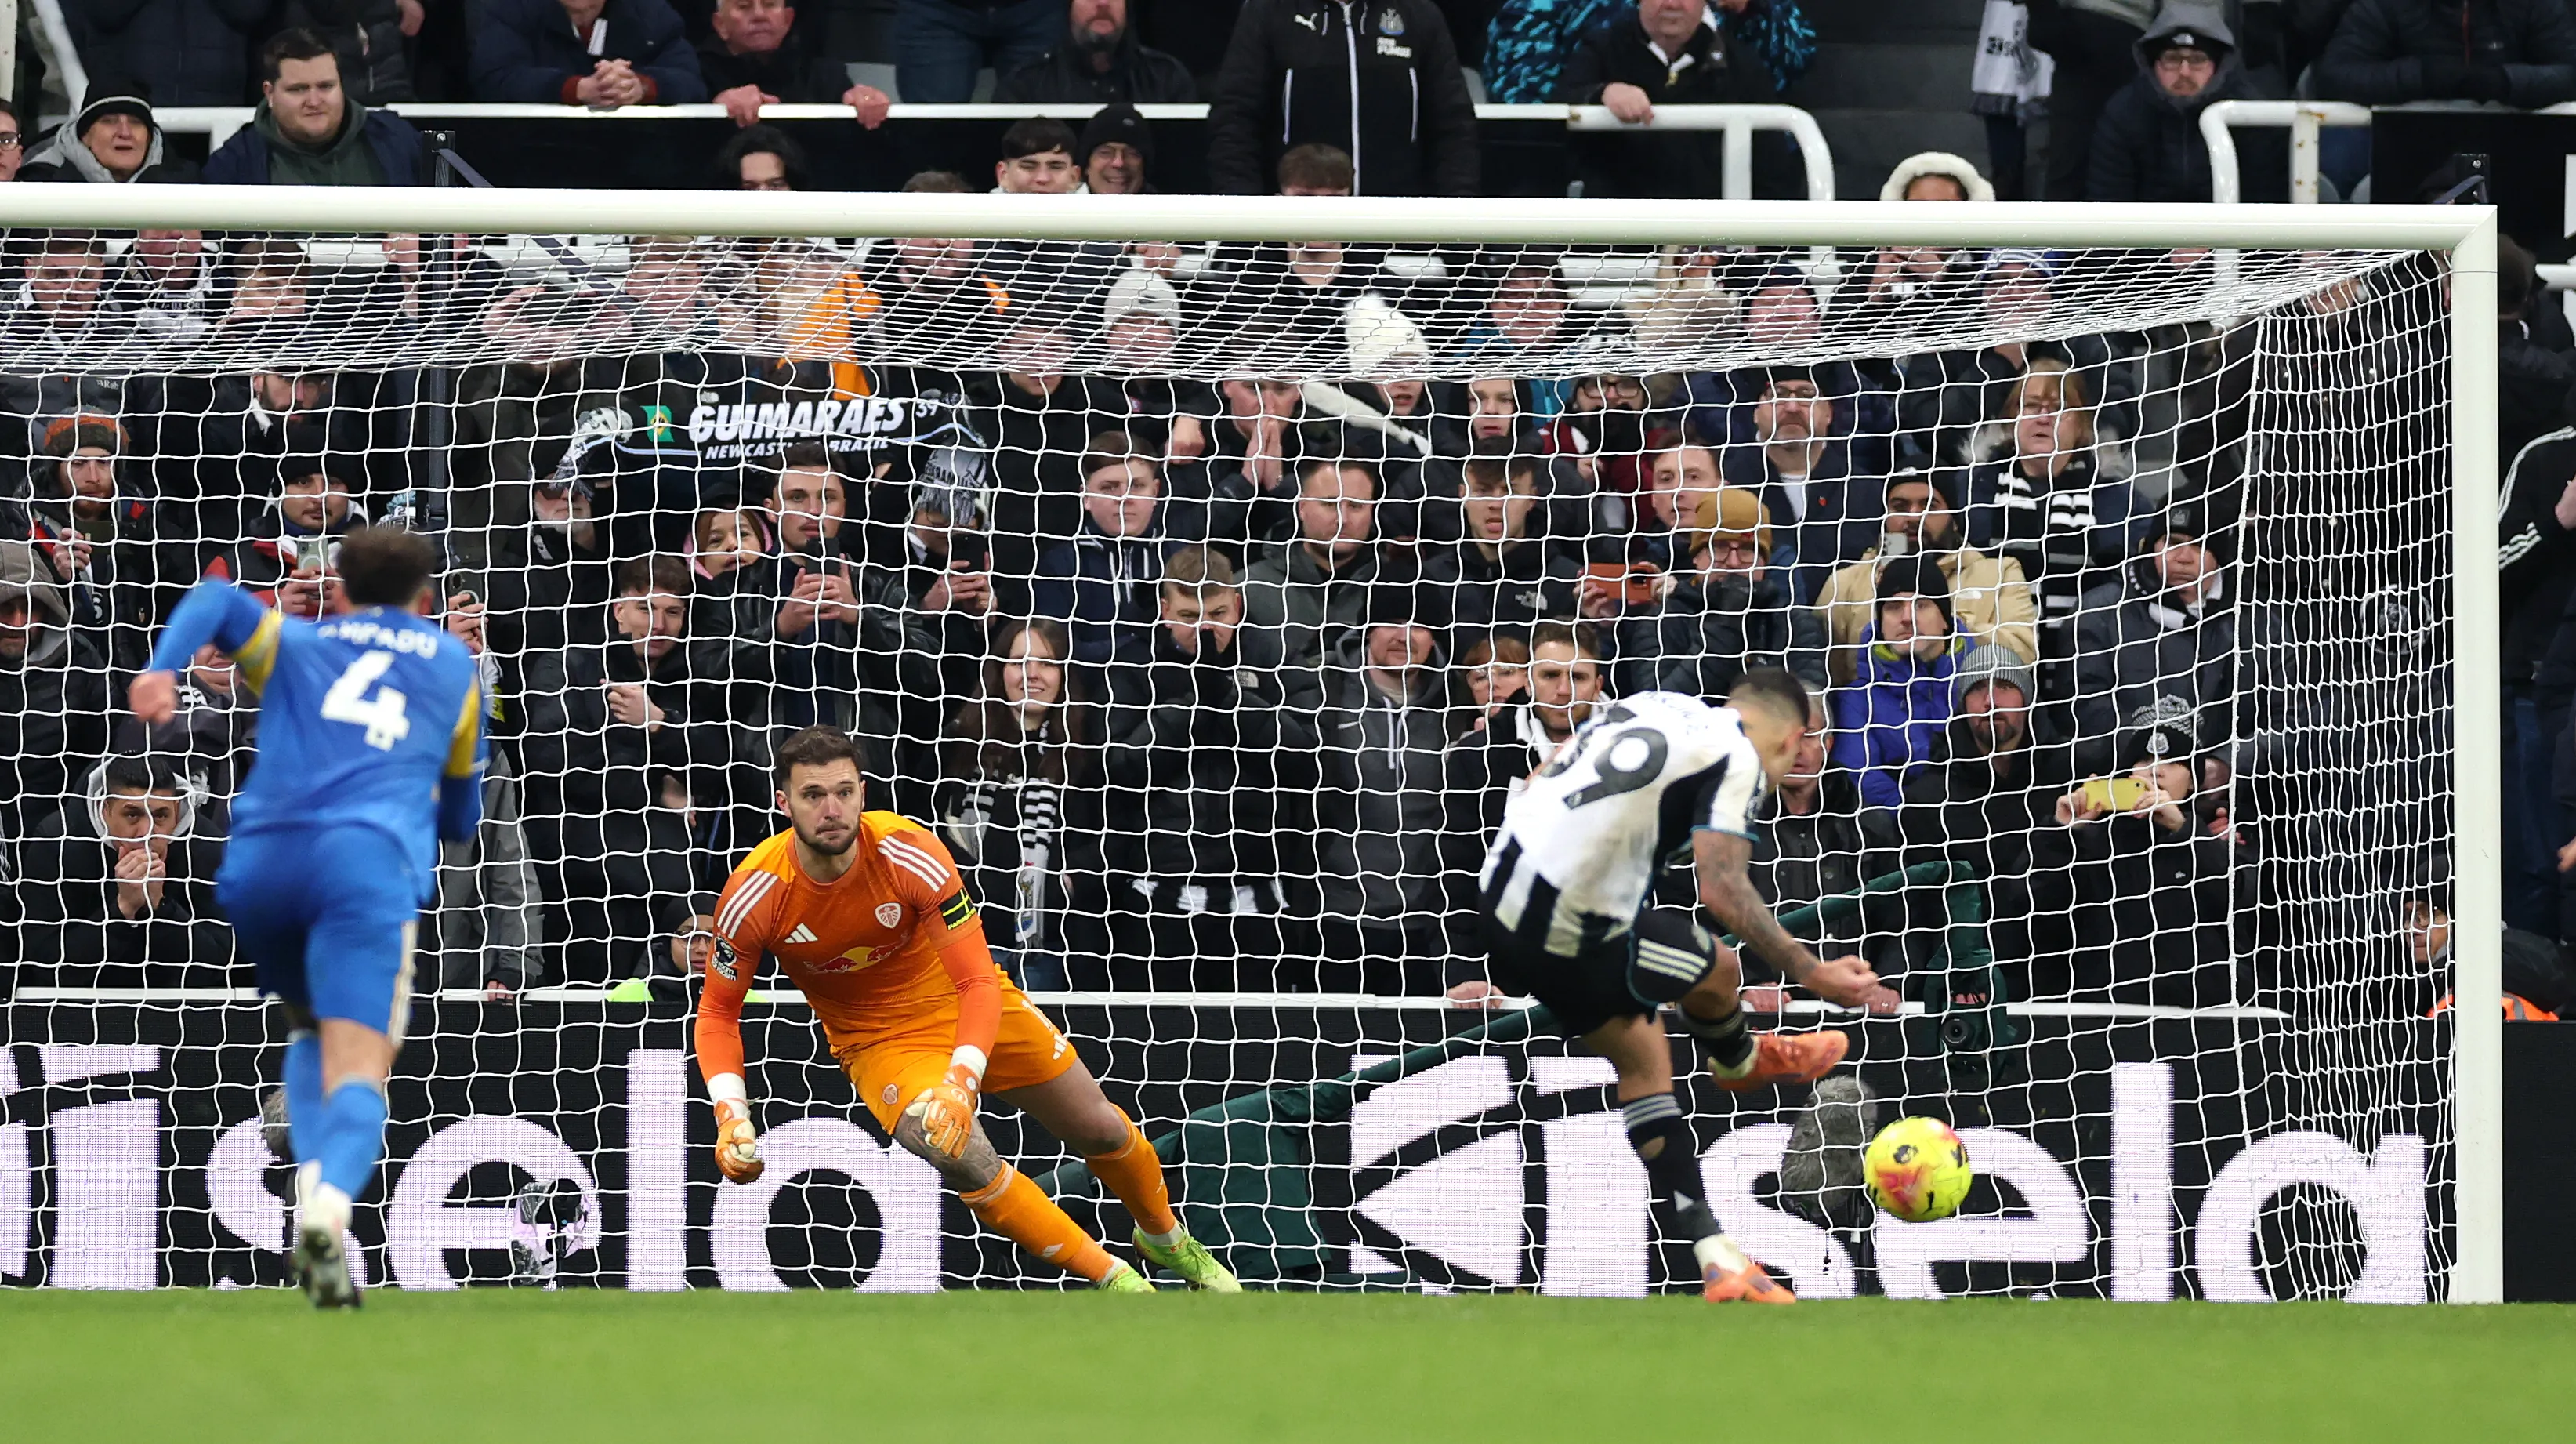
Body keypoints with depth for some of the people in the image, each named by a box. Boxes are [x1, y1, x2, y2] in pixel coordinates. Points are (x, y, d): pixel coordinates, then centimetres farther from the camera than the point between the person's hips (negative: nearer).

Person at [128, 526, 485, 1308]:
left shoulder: (293, 646, 26)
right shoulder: (454, 666, 28)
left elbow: (216, 599, 3)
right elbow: (461, 819, 34)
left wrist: (162, 669, -14)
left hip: (261, 860, 2)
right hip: (371, 864, -2)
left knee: (310, 1029, 27)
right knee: (357, 1072, -12)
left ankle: (313, 1182, 2)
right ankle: (332, 1204, -43)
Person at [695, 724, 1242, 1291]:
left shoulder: (910, 852, -27)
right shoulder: (754, 894, -25)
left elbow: (978, 981, -25)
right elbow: (717, 1012, -10)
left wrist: (962, 1083, -40)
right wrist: (731, 1116, -25)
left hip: (970, 1008, 1)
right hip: (880, 1040, -1)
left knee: (1100, 1130, 7)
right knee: (965, 1159, -27)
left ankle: (1165, 1236, 42)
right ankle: (1113, 1279, -10)